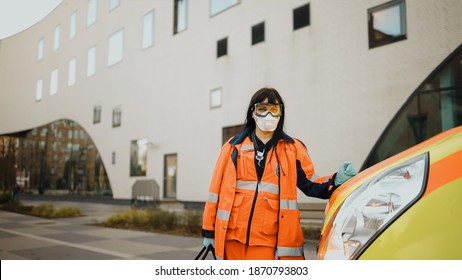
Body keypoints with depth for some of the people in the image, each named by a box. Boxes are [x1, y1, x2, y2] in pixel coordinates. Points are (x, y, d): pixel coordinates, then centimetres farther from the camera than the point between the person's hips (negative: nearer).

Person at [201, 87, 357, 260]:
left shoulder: (293, 149, 7)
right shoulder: (234, 147, 8)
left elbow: (310, 185, 5)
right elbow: (217, 189, 7)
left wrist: (336, 180, -15)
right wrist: (209, 230, 6)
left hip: (268, 239, -1)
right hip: (233, 235, 2)